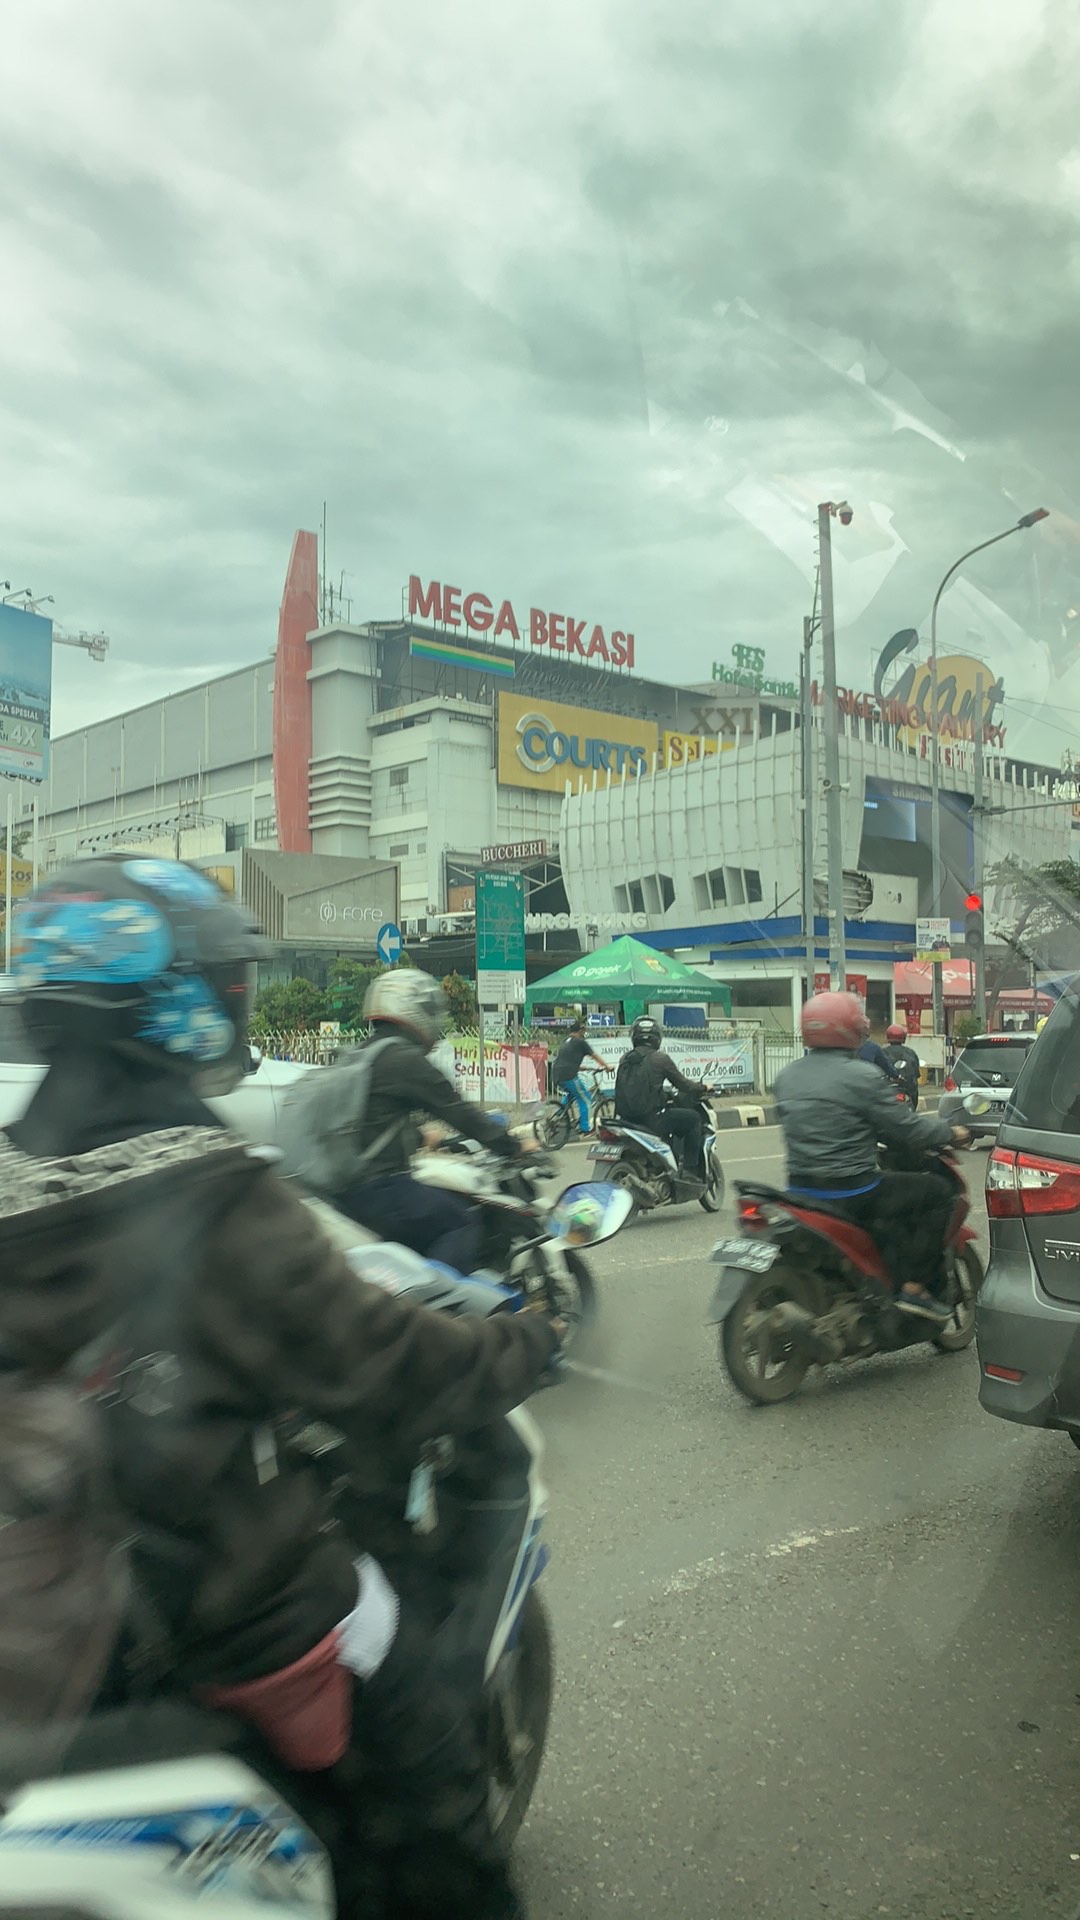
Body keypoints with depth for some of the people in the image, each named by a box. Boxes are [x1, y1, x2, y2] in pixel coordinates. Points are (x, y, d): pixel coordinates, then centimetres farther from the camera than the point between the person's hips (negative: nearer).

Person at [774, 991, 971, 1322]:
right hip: (852, 1192, -8)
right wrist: (950, 1132, 9)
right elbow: (905, 1128, -9)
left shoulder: (786, 1078, 7)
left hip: (800, 1192, 8)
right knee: (938, 1190, 7)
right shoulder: (860, 1075, -14)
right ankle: (914, 1287, 3)